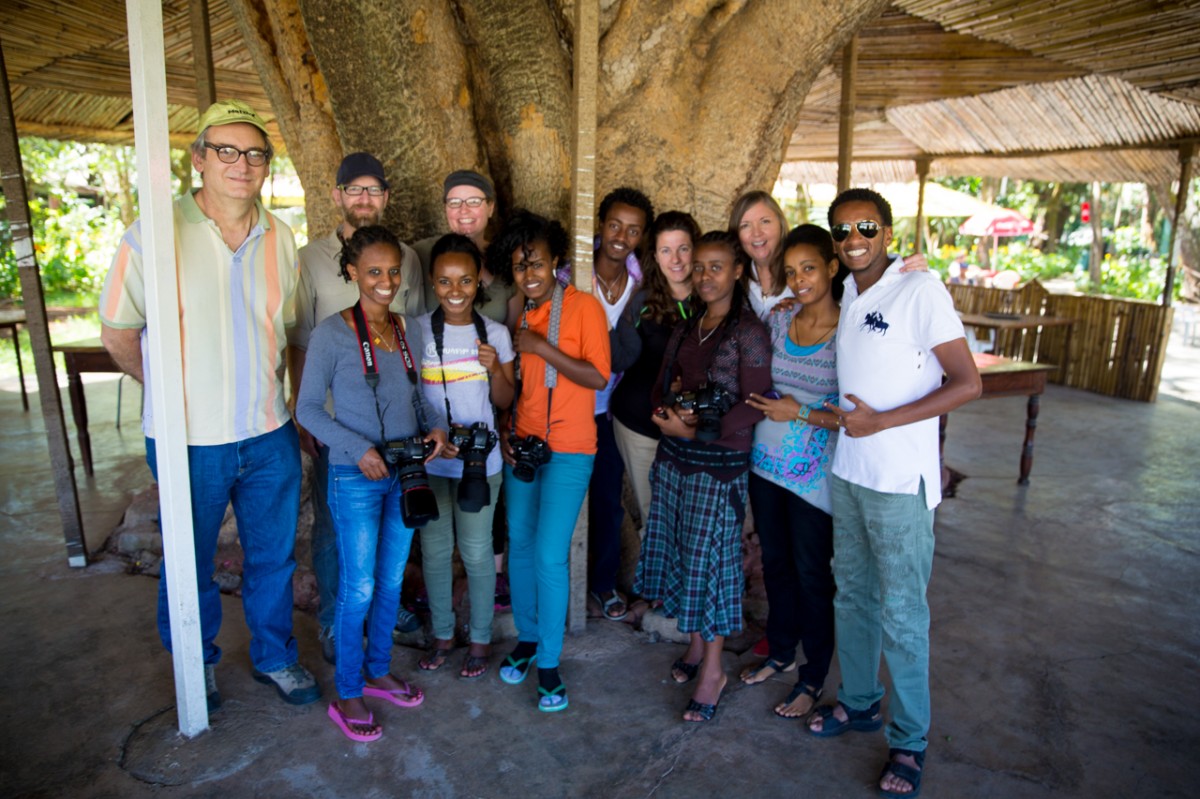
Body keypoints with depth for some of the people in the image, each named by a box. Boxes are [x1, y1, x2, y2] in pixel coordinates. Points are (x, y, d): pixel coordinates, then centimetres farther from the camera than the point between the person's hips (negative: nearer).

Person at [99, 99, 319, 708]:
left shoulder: (279, 237, 2)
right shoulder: (152, 235, -12)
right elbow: (117, 334, -2)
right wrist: (174, 390, 5)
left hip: (270, 435, 4)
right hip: (188, 440, -3)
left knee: (273, 556, 17)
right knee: (189, 565, 16)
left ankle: (275, 658, 39)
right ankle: (196, 666, 41)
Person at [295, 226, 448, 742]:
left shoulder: (410, 332, 5)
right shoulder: (332, 333, -11)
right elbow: (308, 408, -9)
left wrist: (435, 425, -7)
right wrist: (358, 449, -19)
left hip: (406, 473, 5)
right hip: (355, 478, -5)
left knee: (392, 580, 16)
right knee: (358, 588, 2)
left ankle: (378, 671, 35)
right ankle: (347, 694, 20)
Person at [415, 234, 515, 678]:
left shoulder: (495, 333, -4)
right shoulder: (418, 331, -4)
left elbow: (505, 402, 2)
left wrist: (495, 369, -18)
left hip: (479, 461, -1)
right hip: (430, 460, 1)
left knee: (476, 552, 7)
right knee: (434, 550, 12)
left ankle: (480, 640, 26)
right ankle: (442, 634, 32)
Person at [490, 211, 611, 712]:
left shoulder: (584, 307, -8)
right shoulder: (518, 311, 9)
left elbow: (597, 377, -16)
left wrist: (542, 347, -19)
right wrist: (505, 431, 6)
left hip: (568, 450, -6)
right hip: (521, 444, 6)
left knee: (549, 555, -8)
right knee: (519, 545, 11)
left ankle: (549, 662, 9)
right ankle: (527, 637, 31)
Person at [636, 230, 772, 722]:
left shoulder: (748, 332, -10)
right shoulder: (685, 330, 11)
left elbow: (755, 406, -15)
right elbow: (661, 387, 15)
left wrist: (694, 430, -15)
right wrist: (667, 410, -7)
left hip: (719, 464, -6)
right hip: (674, 458, 7)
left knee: (708, 561, 0)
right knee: (678, 553, 13)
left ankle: (712, 670, 15)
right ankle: (696, 644, 32)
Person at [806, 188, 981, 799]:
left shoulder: (921, 291, -13)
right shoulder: (846, 296, 9)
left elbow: (967, 383, -16)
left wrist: (880, 422, -20)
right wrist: (834, 415, 4)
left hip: (900, 480, -7)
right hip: (847, 472, 7)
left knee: (901, 613, 3)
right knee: (852, 594, 18)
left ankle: (910, 740, 21)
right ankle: (859, 702, 37)